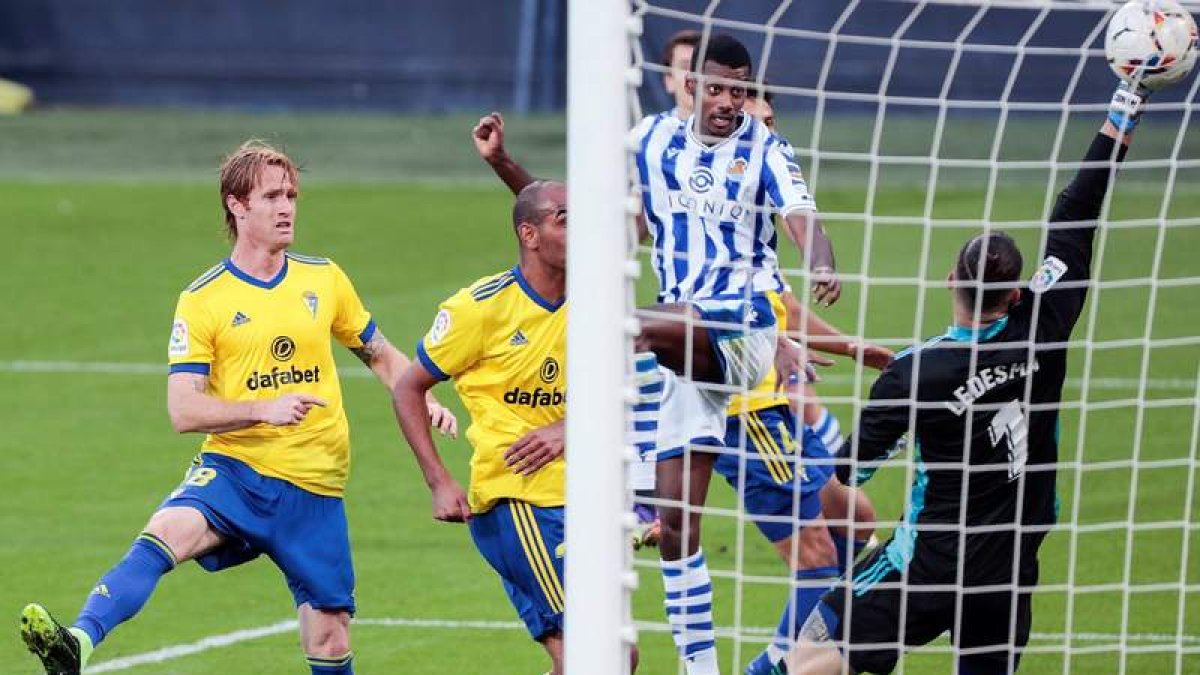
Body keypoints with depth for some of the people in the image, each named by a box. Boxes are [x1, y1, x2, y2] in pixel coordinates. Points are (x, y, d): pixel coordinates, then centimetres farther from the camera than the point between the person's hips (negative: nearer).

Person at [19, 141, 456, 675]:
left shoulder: (324, 279, 9)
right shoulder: (203, 300, -2)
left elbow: (380, 355, 23)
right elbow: (183, 411, -8)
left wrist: (422, 400, 4)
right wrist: (264, 410, -23)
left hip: (314, 487, 3)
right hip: (233, 470, -3)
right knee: (166, 532, -34)